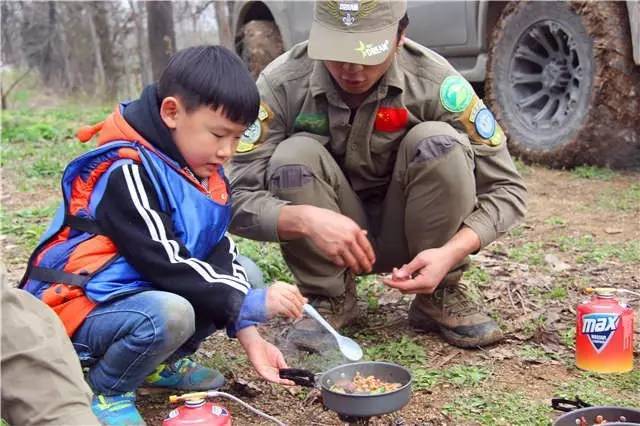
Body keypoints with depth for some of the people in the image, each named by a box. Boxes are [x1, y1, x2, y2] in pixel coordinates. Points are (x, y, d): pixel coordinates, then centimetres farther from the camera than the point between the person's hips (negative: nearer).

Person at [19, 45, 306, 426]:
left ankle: (161, 364, 9)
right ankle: (104, 390, -9)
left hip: (149, 293, 9)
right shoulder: (127, 173, -22)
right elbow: (166, 264, -26)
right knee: (169, 315, -37)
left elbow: (221, 257, 0)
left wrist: (249, 335, -11)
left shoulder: (206, 176, 4)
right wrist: (251, 305, -22)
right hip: (80, 310, -8)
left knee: (244, 276, 0)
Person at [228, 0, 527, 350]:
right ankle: (329, 298, -8)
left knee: (439, 142, -26)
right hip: (327, 240, 0)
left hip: (409, 237, 0)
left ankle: (441, 295, -8)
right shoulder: (282, 83, -20)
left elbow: (506, 189, -15)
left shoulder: (436, 82, -20)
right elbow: (237, 198, -22)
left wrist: (451, 252, -32)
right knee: (294, 154, -28)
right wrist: (305, 220, -42)